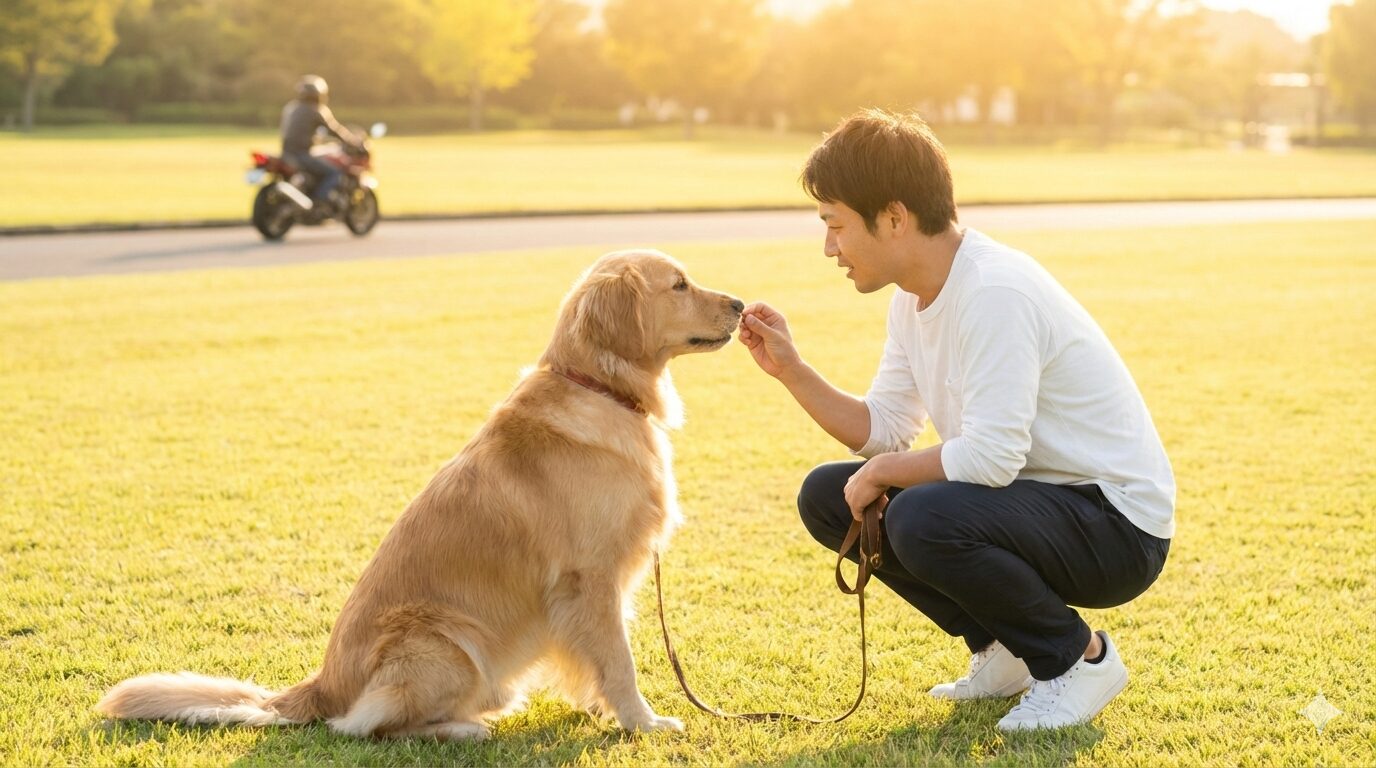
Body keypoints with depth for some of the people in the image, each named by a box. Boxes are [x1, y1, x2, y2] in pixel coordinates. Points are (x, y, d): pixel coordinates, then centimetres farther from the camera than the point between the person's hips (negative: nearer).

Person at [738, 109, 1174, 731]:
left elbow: (990, 457, -31)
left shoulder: (995, 293, -25)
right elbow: (884, 429, 9)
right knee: (826, 496, 2)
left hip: (1117, 526, -9)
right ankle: (1004, 648, 12)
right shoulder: (914, 296, 5)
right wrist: (791, 370, -2)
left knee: (923, 518, -34)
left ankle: (1079, 657, -7)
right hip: (1030, 498, 9)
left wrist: (883, 472, -16)